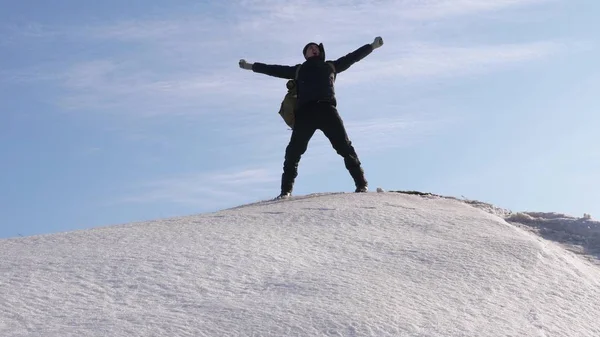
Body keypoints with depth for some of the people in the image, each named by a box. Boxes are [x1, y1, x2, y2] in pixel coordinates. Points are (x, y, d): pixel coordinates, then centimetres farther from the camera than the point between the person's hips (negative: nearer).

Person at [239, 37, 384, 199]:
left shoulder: (330, 66, 29)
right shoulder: (298, 70, 29)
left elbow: (352, 57, 34)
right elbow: (275, 70, 32)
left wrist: (372, 46, 36)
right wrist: (252, 66, 33)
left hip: (327, 110, 0)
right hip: (305, 111, 1)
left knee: (345, 148, -8)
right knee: (293, 152, -8)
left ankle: (361, 185, -8)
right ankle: (286, 191, -6)